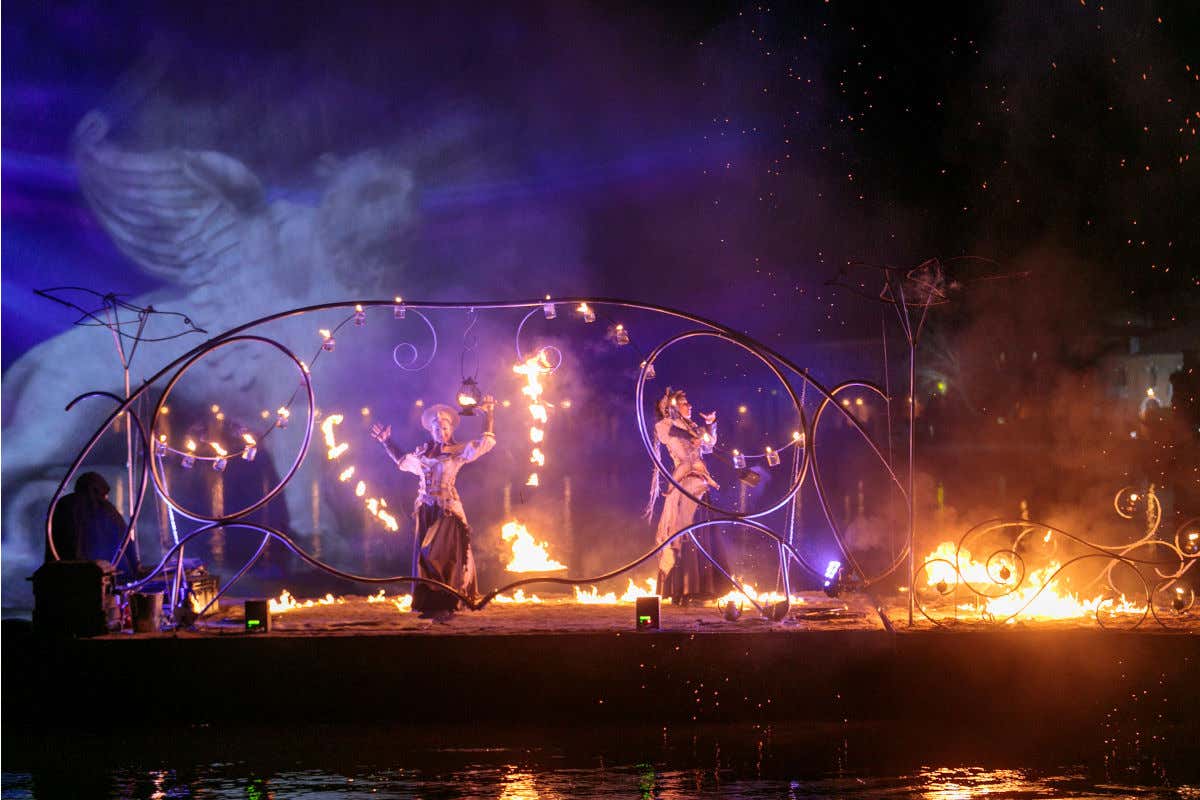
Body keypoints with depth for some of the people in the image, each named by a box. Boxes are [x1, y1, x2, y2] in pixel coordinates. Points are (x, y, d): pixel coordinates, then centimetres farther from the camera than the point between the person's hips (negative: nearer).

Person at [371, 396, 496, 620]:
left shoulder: (457, 452, 1)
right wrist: (386, 443, 32)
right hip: (425, 510, 5)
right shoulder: (423, 452, 14)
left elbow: (486, 442, -6)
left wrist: (488, 415, -7)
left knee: (442, 557, -9)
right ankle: (430, 605, 7)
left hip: (447, 510, -5)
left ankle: (445, 606, -6)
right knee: (425, 557, 3)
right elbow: (402, 460, 33)